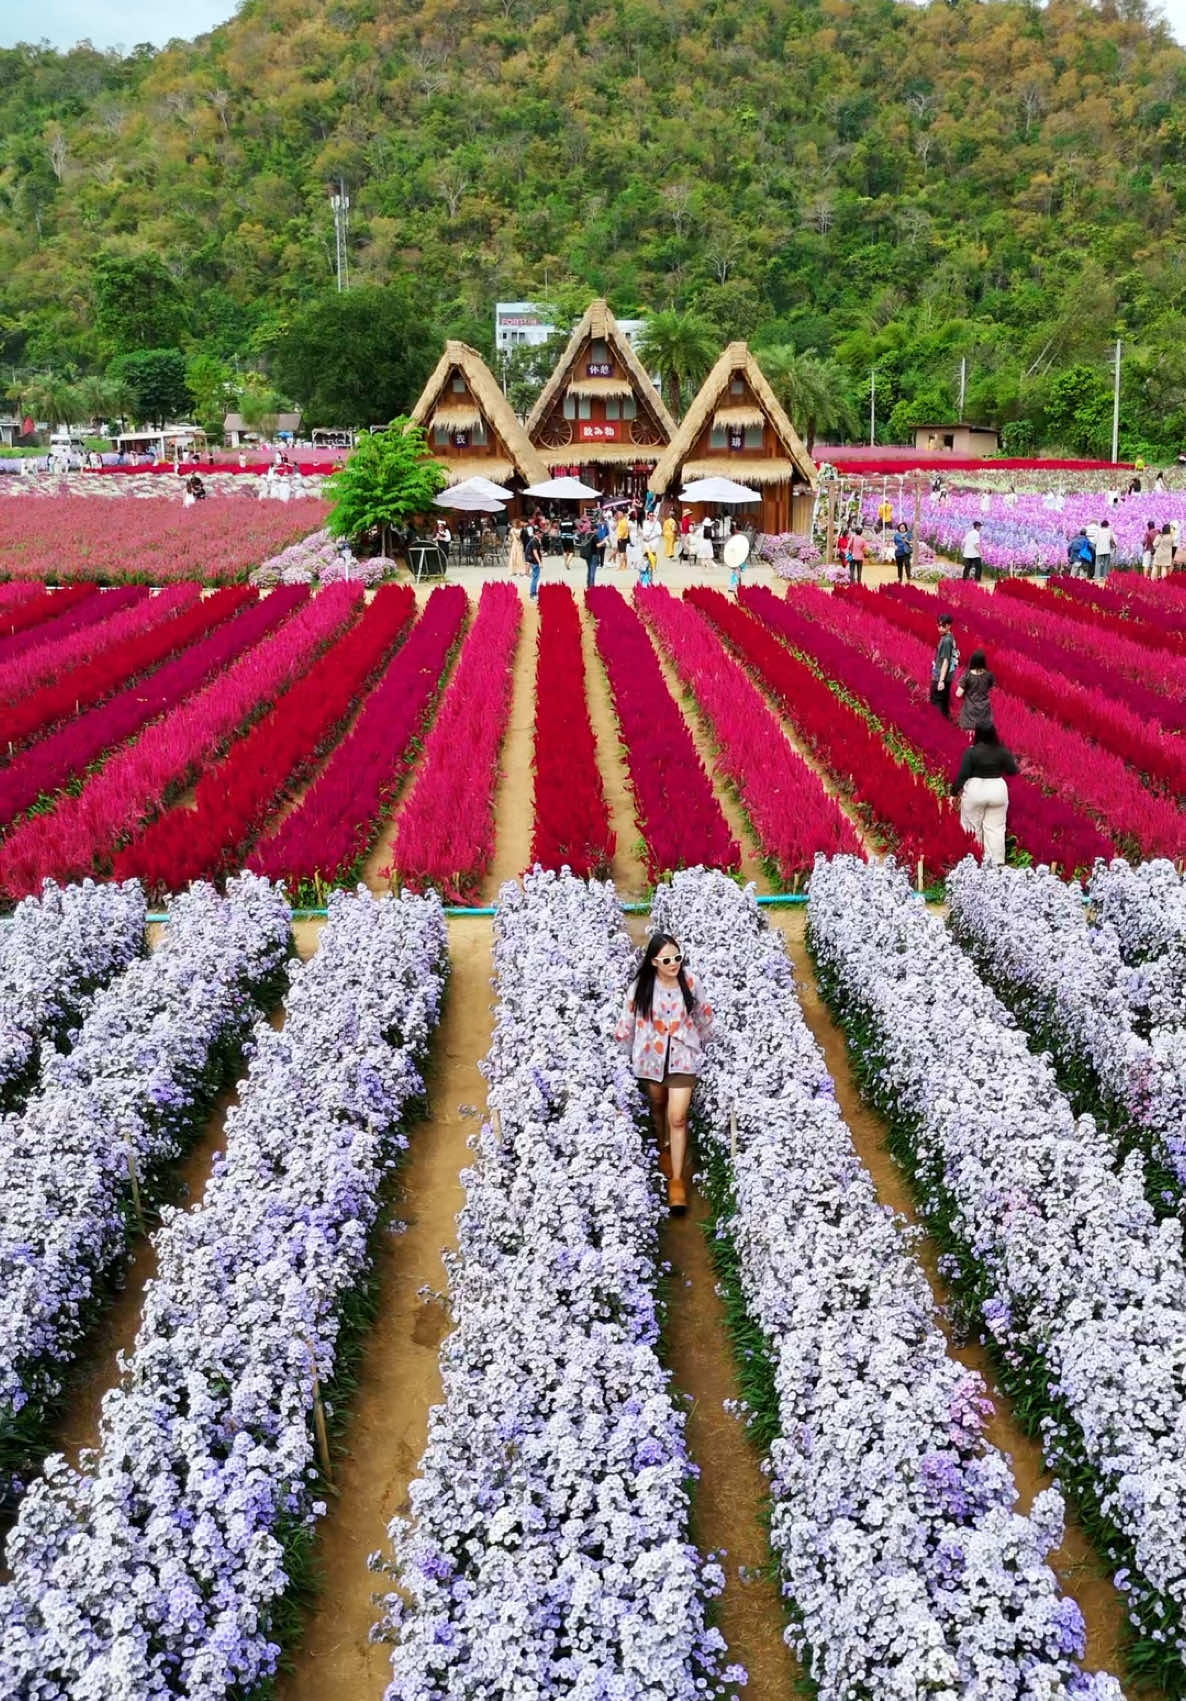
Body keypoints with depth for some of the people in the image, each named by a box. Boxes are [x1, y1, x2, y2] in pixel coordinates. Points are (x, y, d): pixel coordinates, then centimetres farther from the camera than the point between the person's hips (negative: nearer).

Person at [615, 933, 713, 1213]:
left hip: (682, 1057, -1)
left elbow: (704, 1013, 6)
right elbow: (627, 1022, -2)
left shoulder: (688, 982, -10)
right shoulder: (640, 987, -14)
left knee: (677, 1117, -8)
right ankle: (664, 1148, 51)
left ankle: (676, 1180, 0)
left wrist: (701, 1041, 14)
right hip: (651, 1057, 1)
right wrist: (626, 1053, 7)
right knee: (658, 1106, 23)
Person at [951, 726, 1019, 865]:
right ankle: (997, 863, 4)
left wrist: (954, 792, -6)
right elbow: (1013, 770, 6)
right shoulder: (1001, 751, -4)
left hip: (975, 791, -3)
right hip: (998, 790, 3)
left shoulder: (971, 752, -12)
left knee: (973, 827, 10)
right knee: (996, 828, 6)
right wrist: (1012, 758, 25)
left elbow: (962, 775, -14)